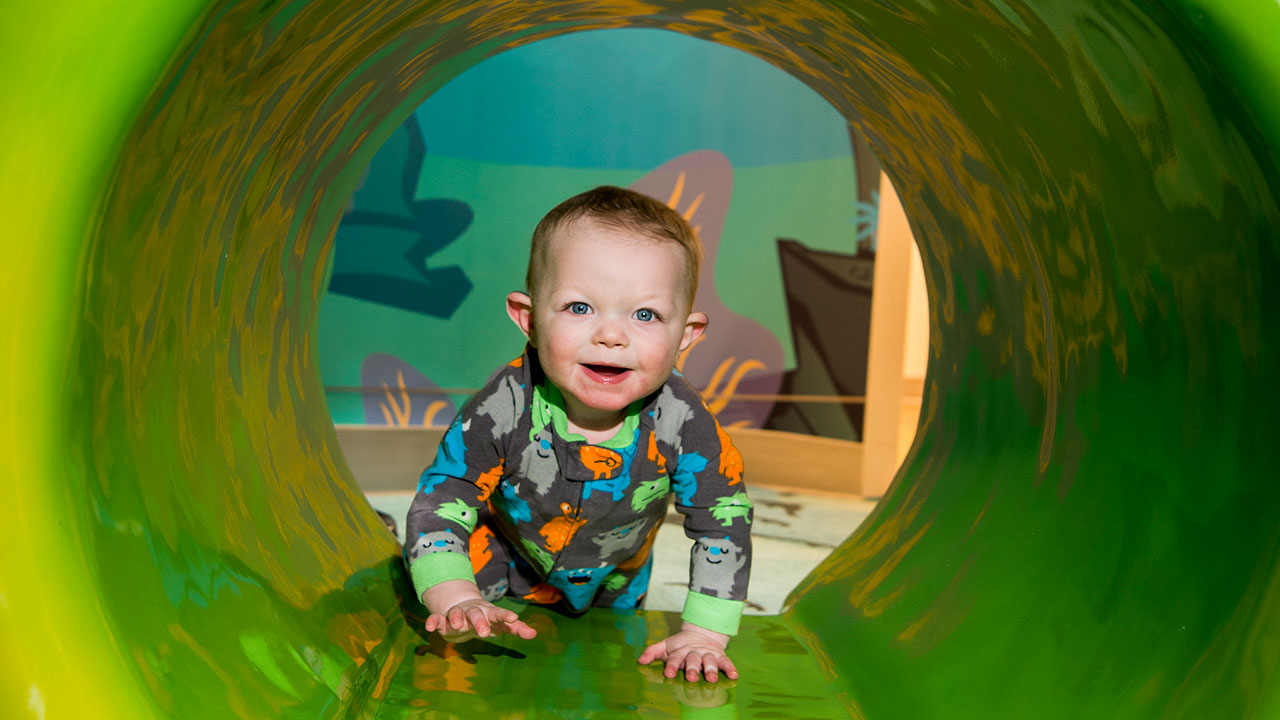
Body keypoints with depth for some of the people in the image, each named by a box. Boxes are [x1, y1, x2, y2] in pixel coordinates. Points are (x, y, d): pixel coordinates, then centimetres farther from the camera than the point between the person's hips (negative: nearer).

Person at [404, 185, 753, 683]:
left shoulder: (683, 424, -35)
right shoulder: (504, 409, -36)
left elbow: (723, 521, -22)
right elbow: (438, 504, -26)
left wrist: (703, 636, -25)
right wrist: (457, 600, -39)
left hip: (612, 586, 2)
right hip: (504, 567, -2)